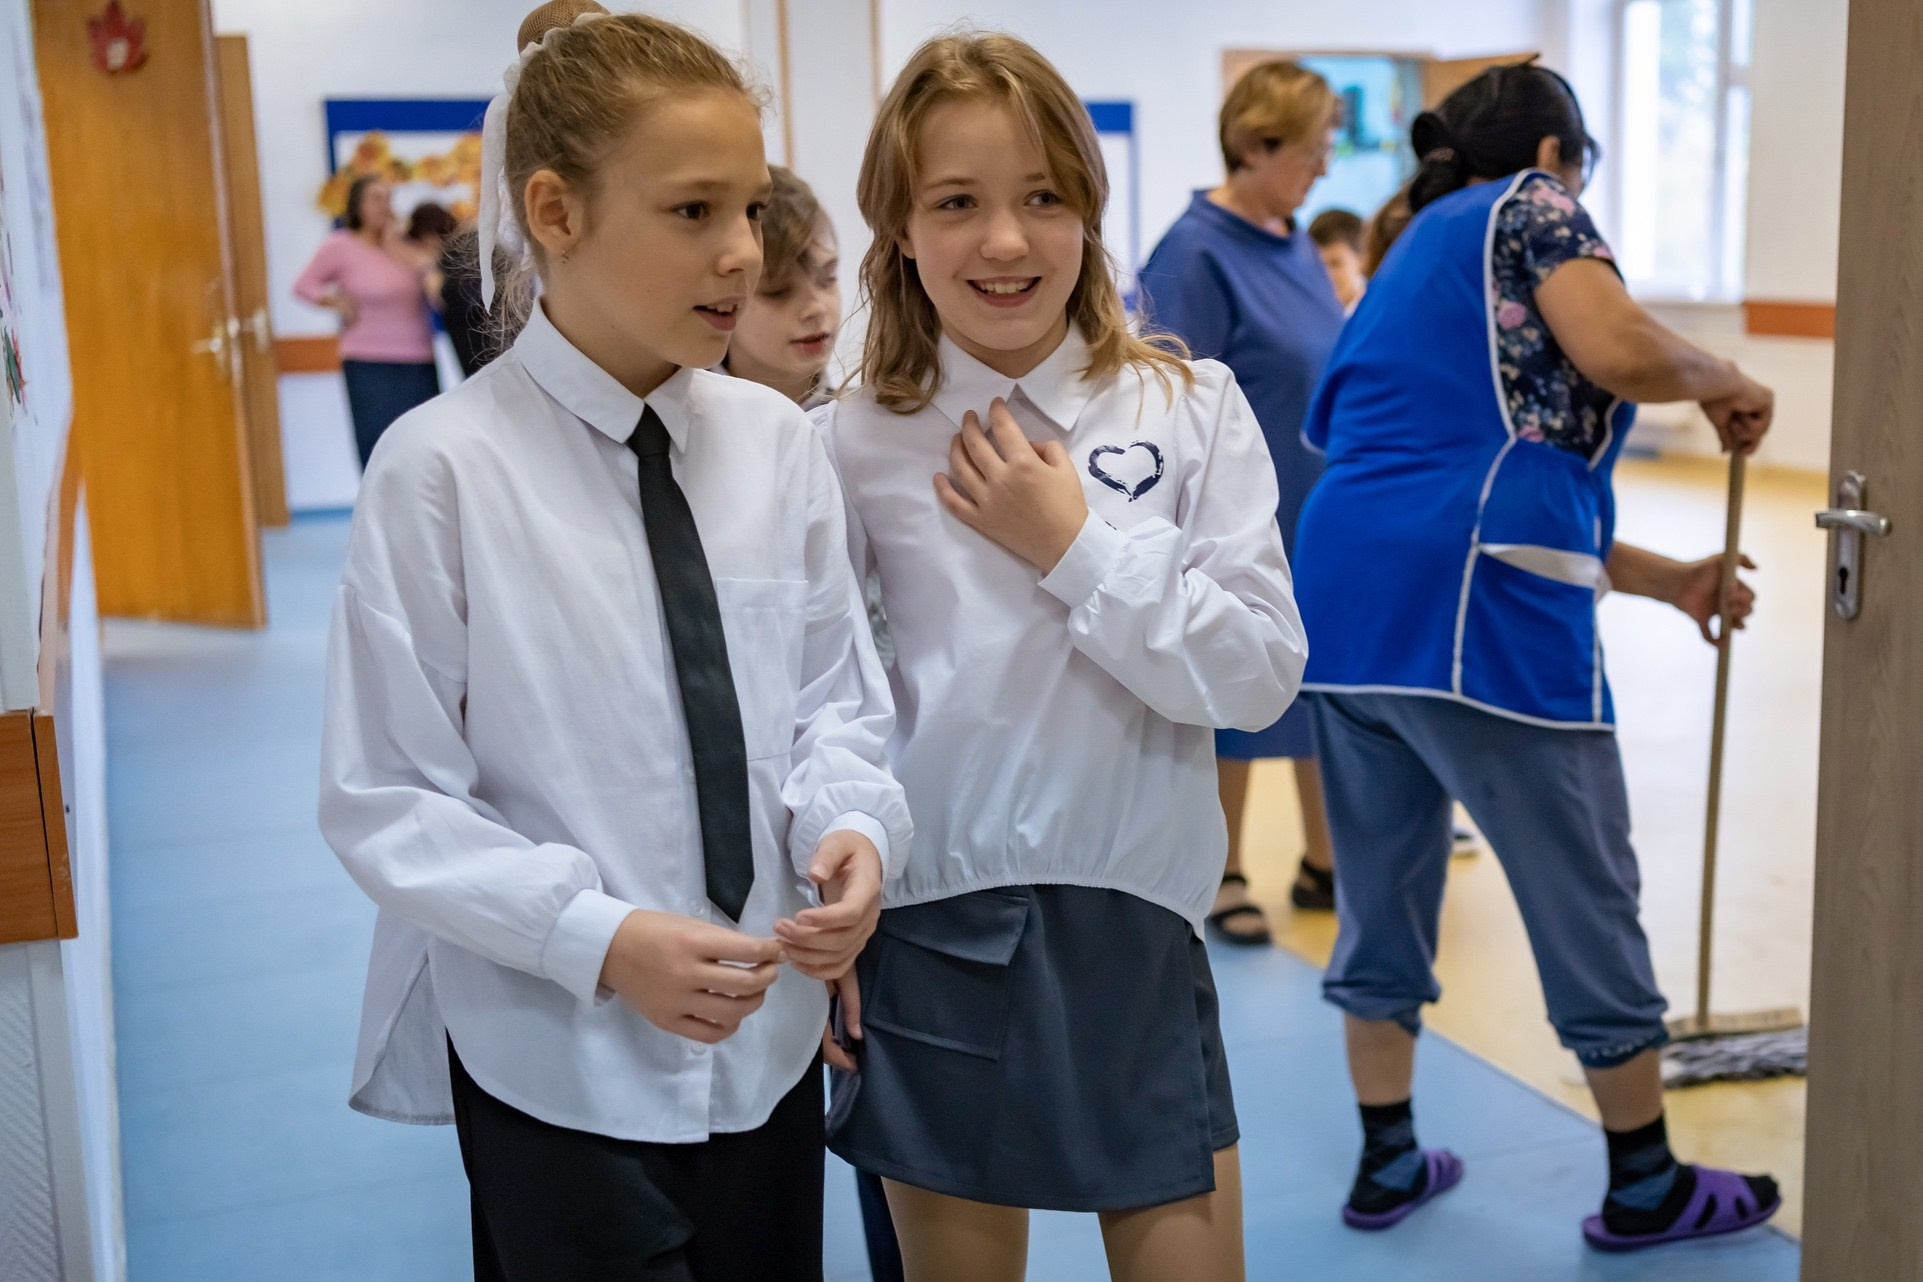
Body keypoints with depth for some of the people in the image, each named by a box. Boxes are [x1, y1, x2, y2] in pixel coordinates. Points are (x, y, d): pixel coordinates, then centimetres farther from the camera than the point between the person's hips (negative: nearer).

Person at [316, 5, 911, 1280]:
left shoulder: (777, 441, -4)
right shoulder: (443, 467, -15)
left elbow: (836, 699, 6)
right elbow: (384, 798, -12)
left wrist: (852, 827, -14)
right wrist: (599, 939, -22)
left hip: (768, 1037, 5)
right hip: (560, 1056, -4)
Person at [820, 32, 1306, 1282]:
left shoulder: (1193, 408, -5)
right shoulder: (853, 445, -3)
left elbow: (1263, 674, -9)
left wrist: (1078, 548, -16)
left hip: (1137, 932, 0)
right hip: (930, 942, 1)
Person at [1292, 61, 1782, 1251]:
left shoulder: (1411, 267, 29)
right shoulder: (1528, 209, 6)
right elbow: (1617, 351, -15)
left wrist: (1668, 579, 33)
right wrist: (1726, 382, 6)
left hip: (1348, 602, 8)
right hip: (1477, 612, -8)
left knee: (1383, 888, 18)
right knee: (1586, 896, 8)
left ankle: (1388, 1163, 29)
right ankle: (1647, 1185, 23)